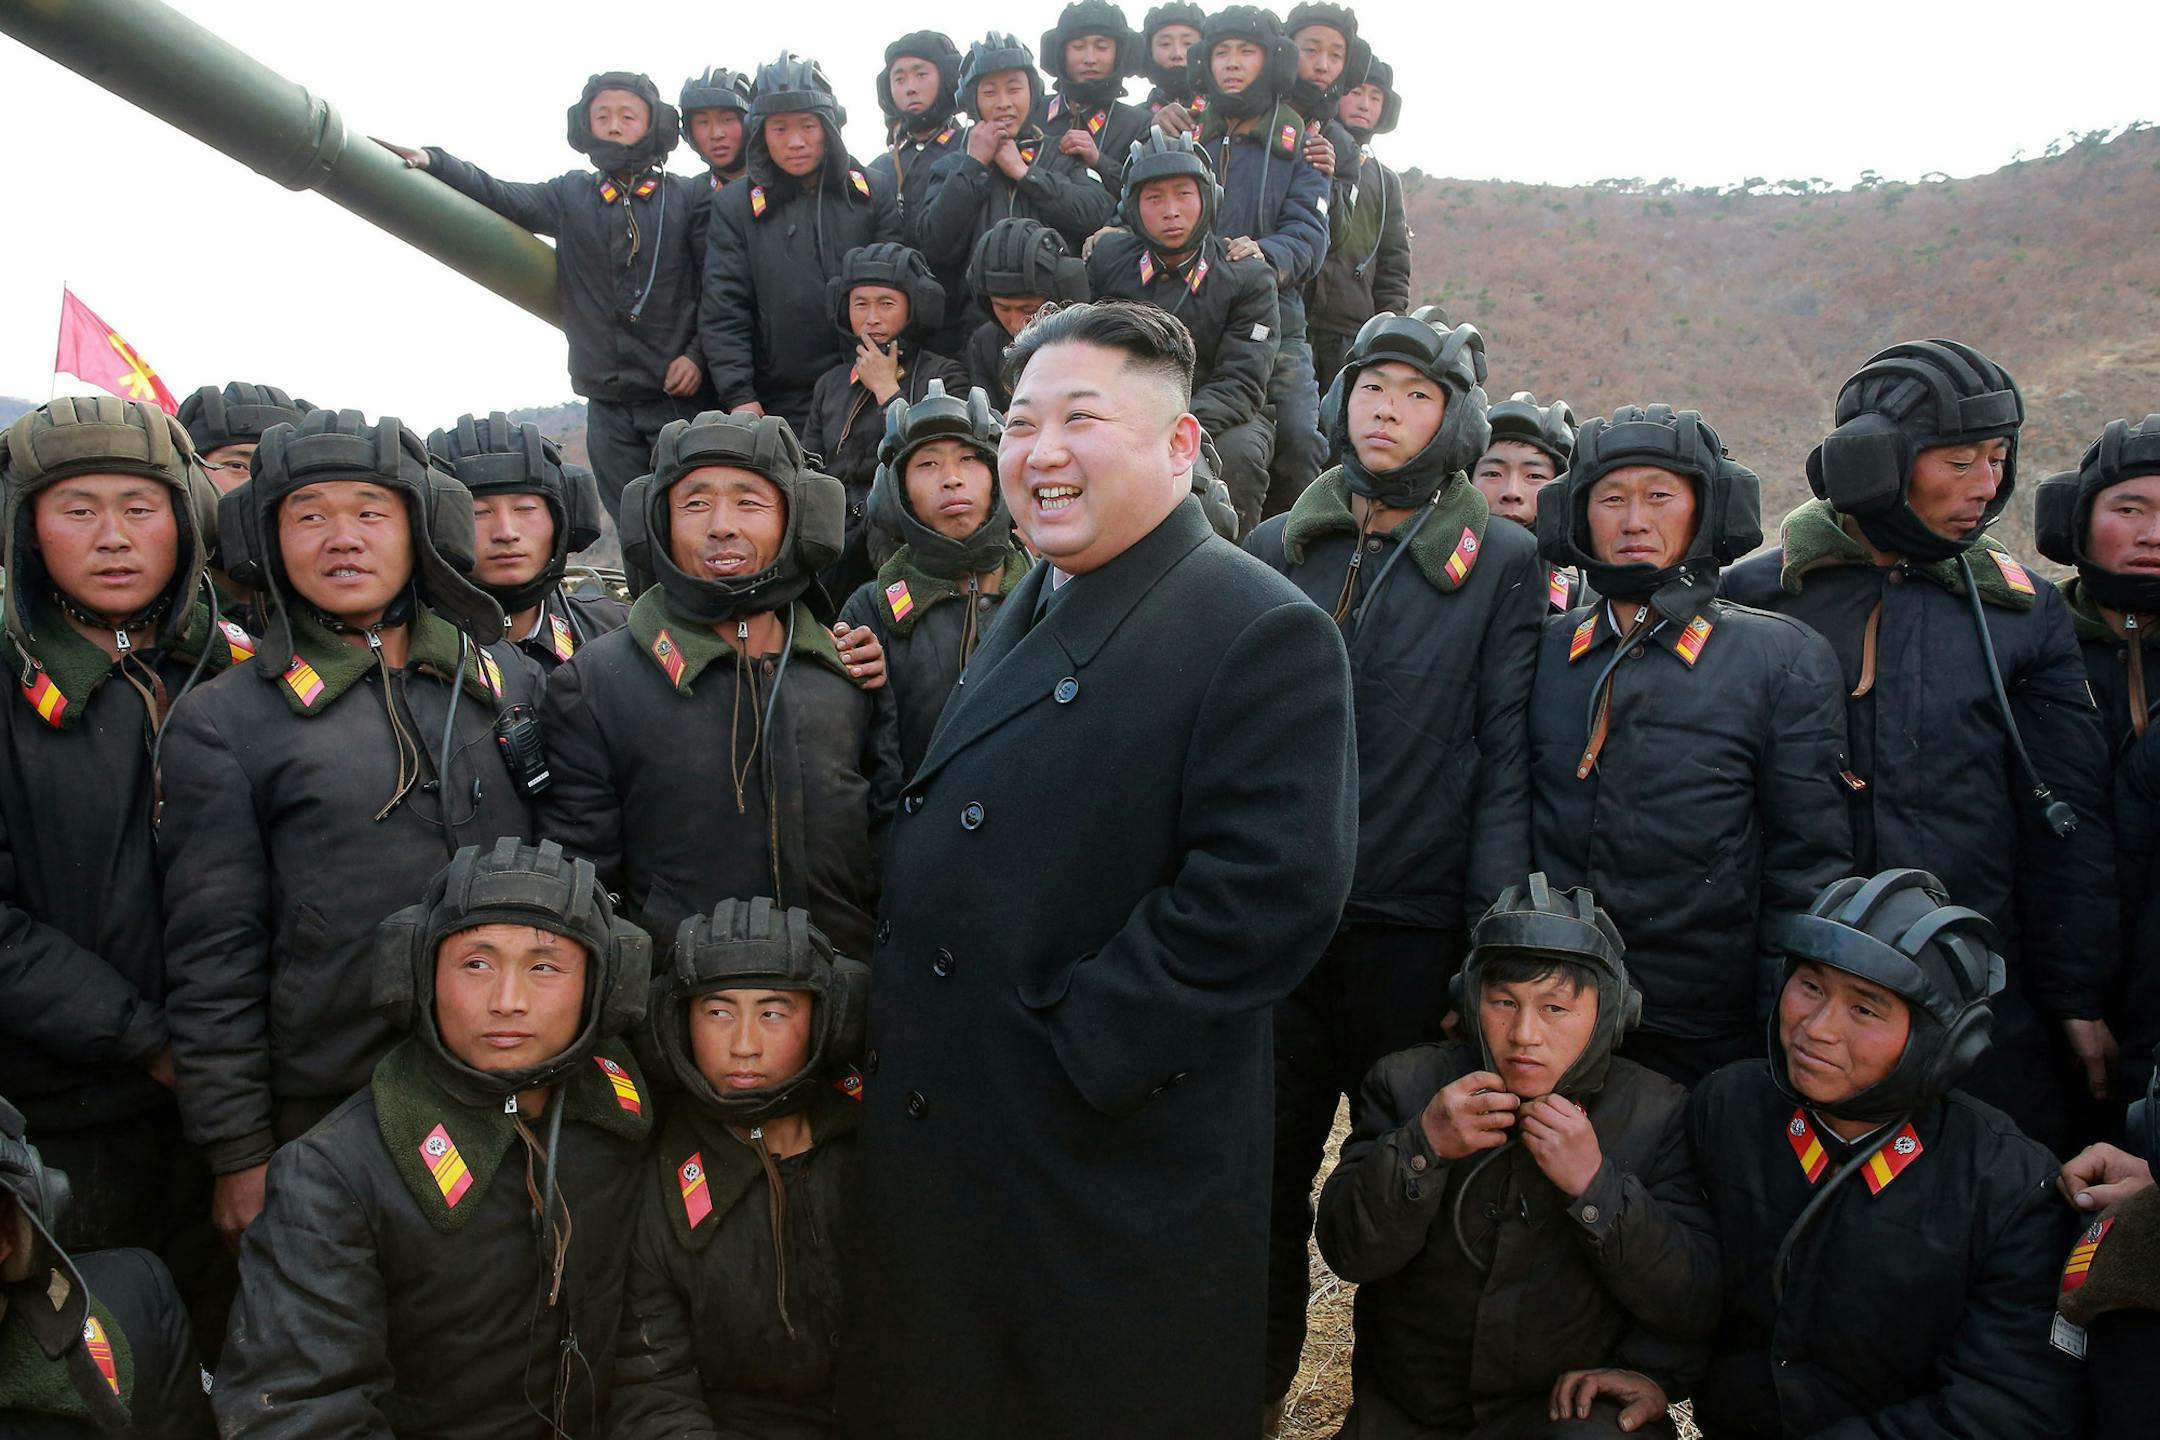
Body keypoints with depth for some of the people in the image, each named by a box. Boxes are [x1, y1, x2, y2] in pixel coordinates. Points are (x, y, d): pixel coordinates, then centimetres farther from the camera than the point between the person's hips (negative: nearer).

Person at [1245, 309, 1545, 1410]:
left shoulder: (1501, 562, 1)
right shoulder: (1277, 549, 9)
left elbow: (1506, 756, -3)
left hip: (1413, 928, -2)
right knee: (1263, 1169, 10)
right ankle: (1251, 1391, 29)